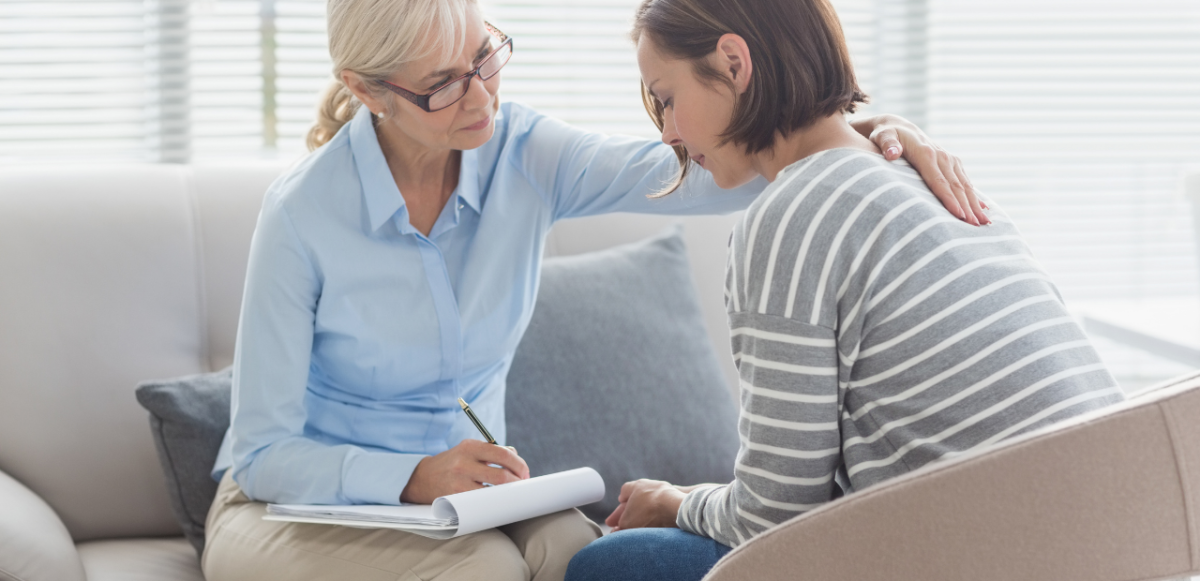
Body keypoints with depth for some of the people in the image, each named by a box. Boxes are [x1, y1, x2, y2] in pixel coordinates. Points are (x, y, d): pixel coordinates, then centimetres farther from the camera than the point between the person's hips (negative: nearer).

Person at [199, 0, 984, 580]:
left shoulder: (524, 156, -7)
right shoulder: (303, 215, -18)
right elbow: (263, 451, -14)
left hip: (465, 495, 4)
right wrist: (413, 478, -30)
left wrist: (865, 134, -33)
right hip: (301, 505, -3)